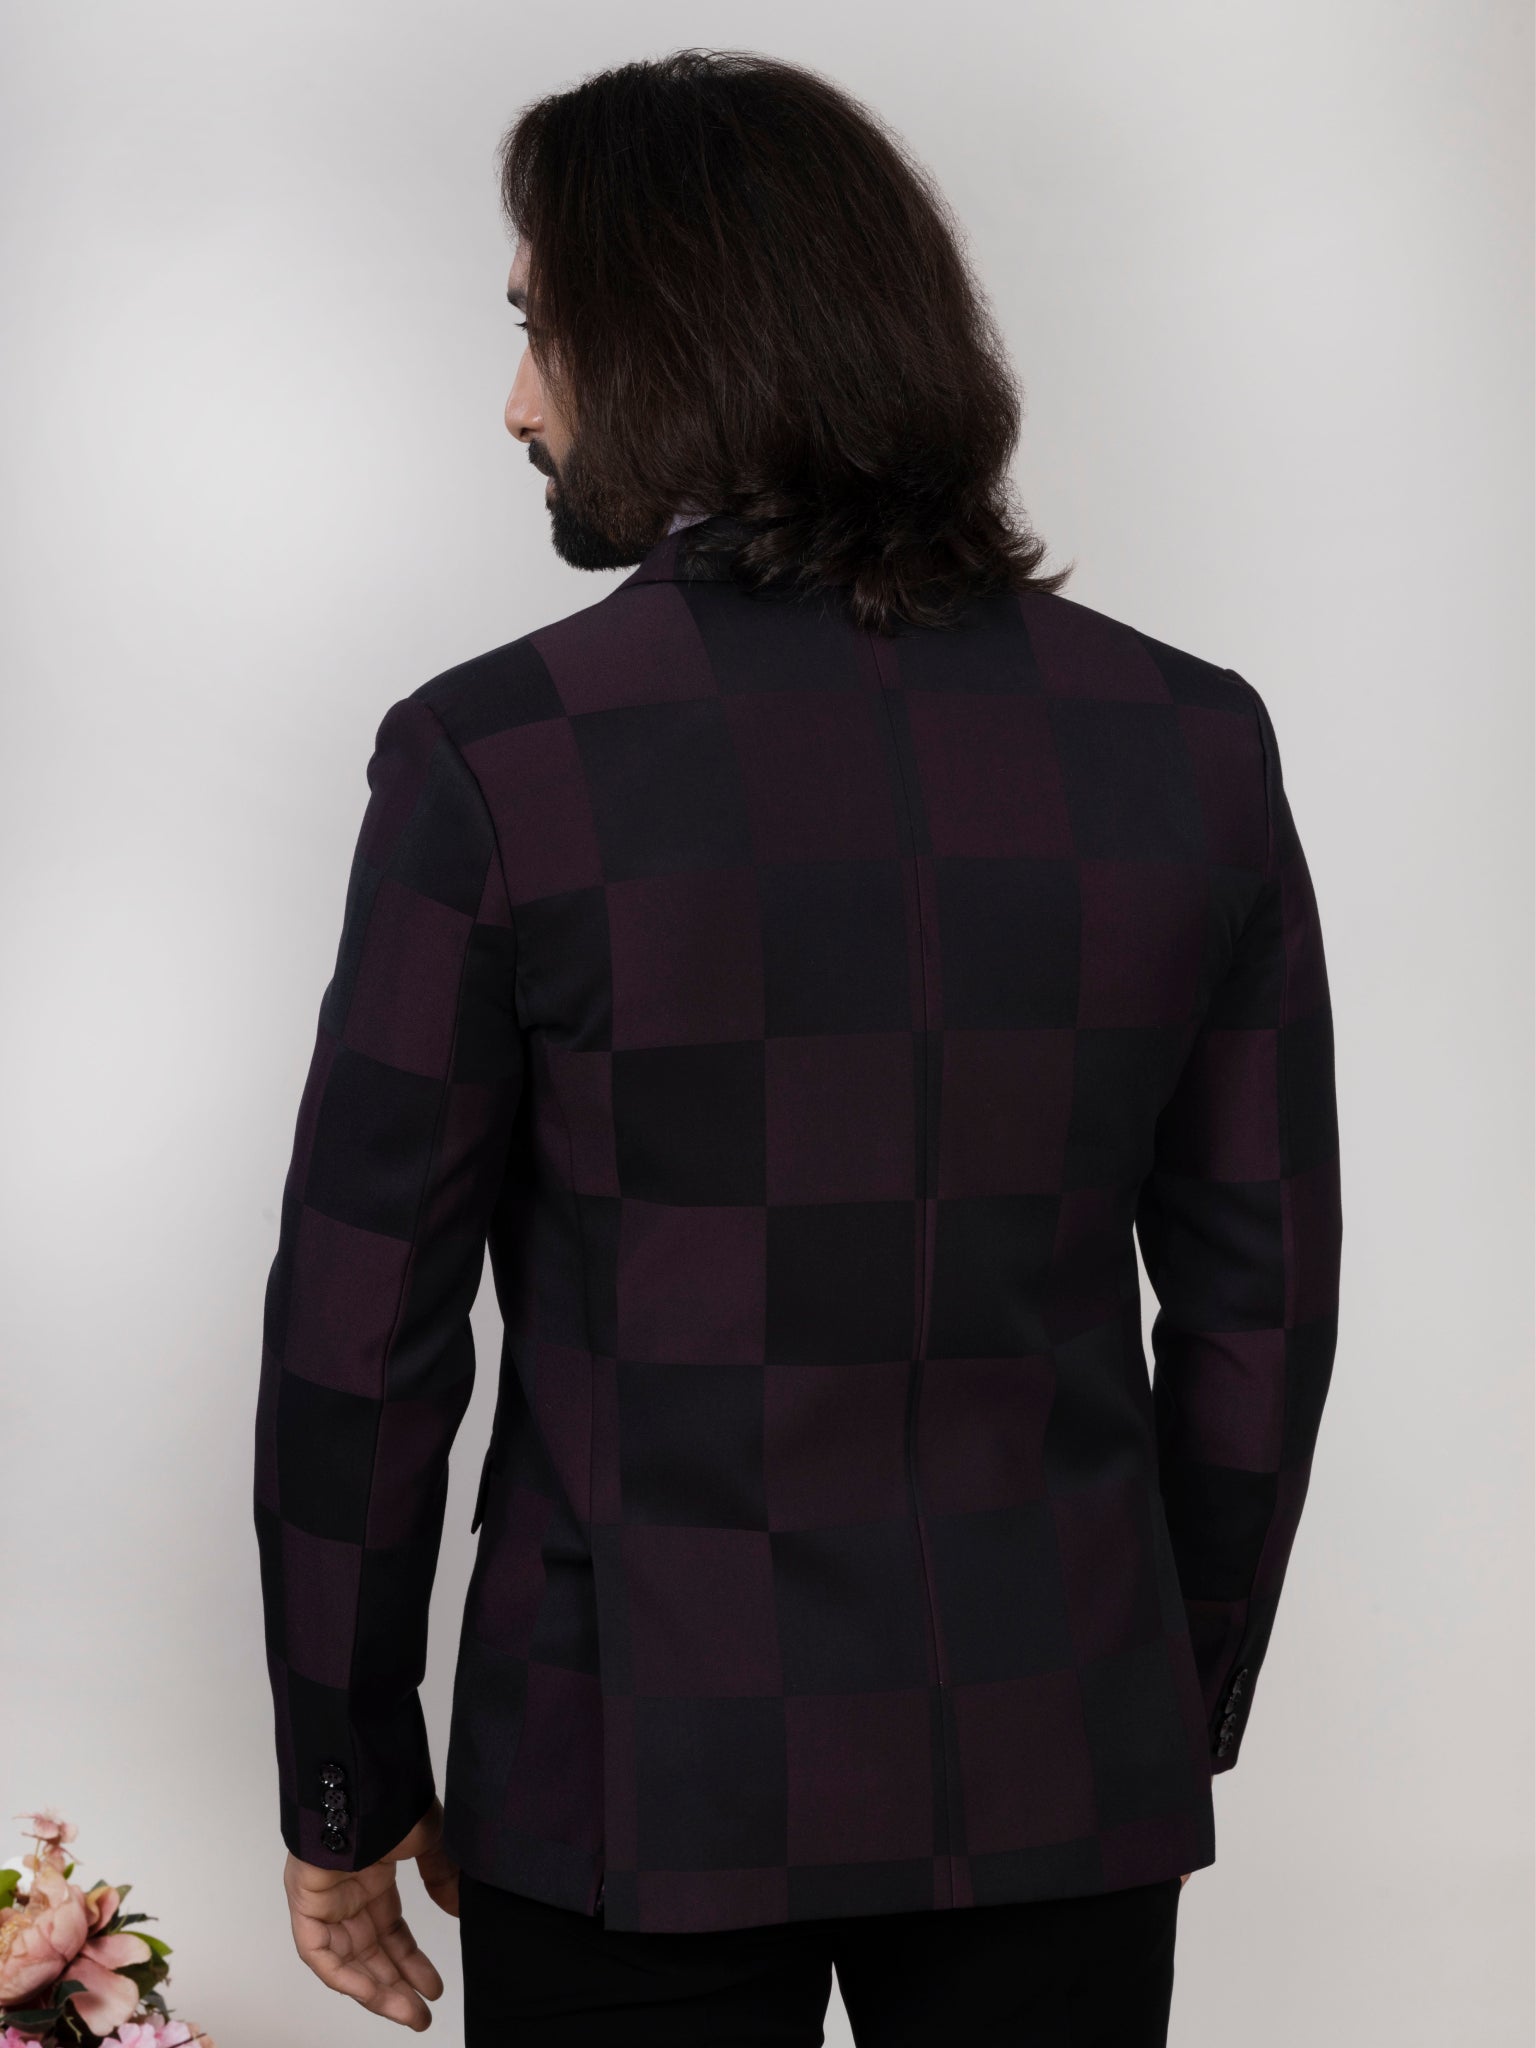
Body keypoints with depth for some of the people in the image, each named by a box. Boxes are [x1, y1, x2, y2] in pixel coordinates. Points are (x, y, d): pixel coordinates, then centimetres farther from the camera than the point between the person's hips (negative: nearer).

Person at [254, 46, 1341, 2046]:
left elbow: (363, 1331, -8)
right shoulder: (1193, 740, -3)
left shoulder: (492, 758, -13)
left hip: (639, 1798, -3)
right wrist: (1184, 1722, 14)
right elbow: (1260, 1299, 2)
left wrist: (347, 1793, 4)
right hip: (1063, 1775, 3)